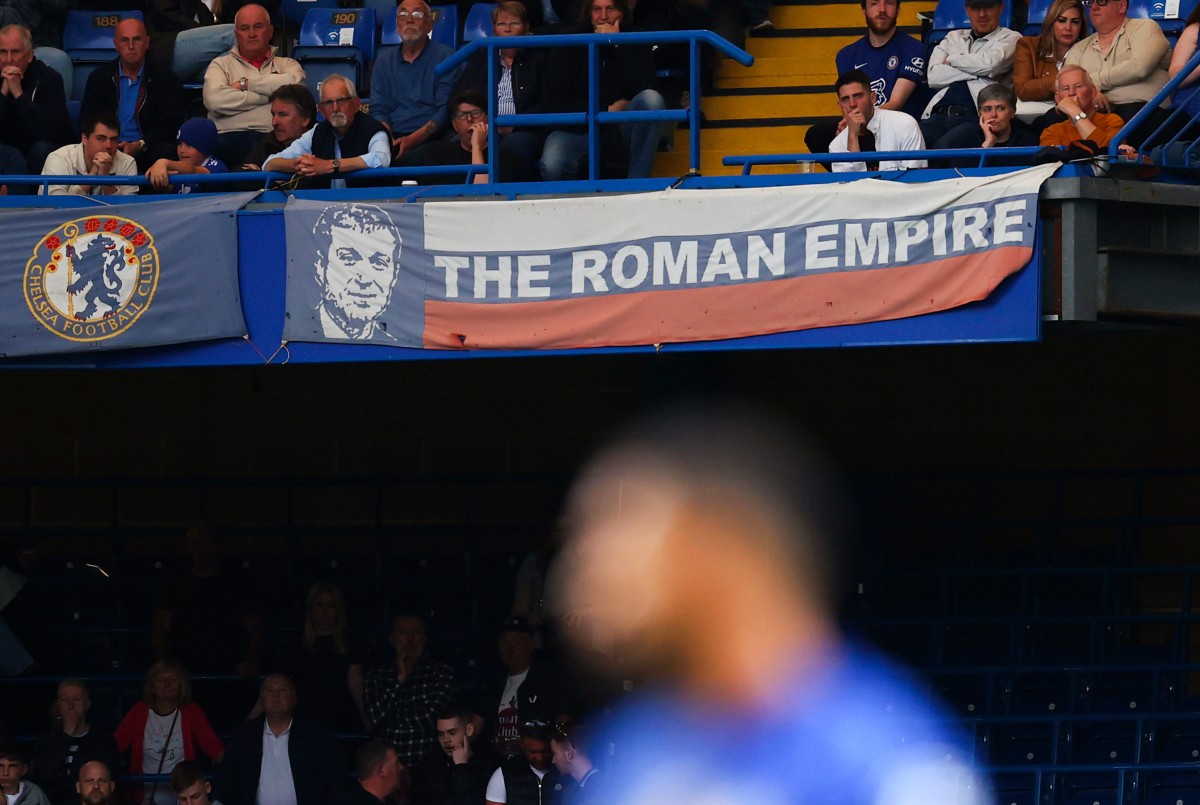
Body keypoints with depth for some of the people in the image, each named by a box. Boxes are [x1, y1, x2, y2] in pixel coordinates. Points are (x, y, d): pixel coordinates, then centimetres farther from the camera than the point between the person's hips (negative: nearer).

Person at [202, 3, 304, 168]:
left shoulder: (286, 64, 25)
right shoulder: (221, 65, 21)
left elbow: (295, 83, -2)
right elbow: (214, 99, -2)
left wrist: (245, 84, 3)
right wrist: (269, 96, 1)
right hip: (232, 135, -1)